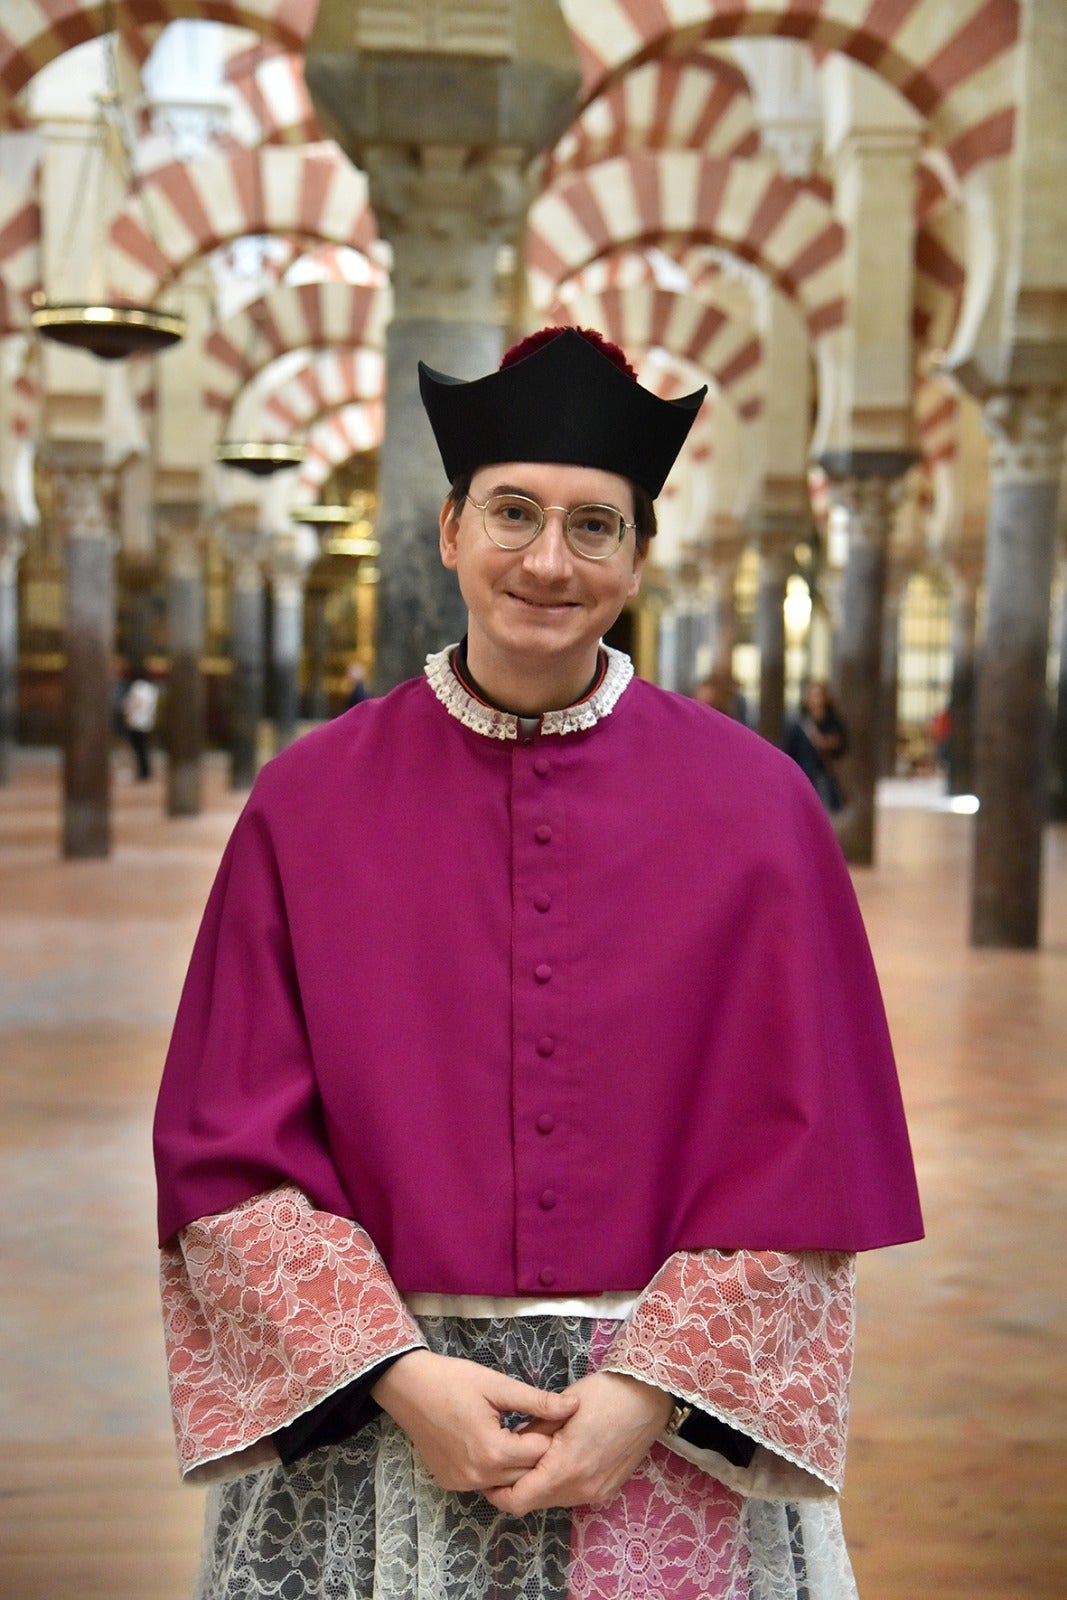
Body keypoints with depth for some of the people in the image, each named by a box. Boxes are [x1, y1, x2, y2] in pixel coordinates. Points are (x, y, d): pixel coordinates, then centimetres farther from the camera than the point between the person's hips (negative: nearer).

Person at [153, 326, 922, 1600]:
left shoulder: (755, 805, -4)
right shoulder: (308, 803, -4)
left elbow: (797, 1157, -4)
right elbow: (230, 1154, -3)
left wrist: (653, 1391, -12)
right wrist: (401, 1372, -12)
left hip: (682, 1429, 0)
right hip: (366, 1411, 1)